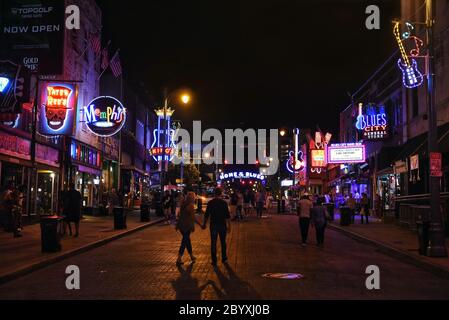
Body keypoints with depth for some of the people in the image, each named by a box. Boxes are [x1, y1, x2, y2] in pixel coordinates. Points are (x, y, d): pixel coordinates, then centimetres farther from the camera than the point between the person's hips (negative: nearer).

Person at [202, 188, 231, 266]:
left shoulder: (210, 203, -4)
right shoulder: (224, 203, -7)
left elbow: (206, 215, 0)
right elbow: (227, 216, -7)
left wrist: (204, 224, 12)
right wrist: (229, 226, 0)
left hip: (213, 225, 0)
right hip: (222, 225, 0)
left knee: (213, 243, 5)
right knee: (223, 242, 17)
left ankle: (214, 261, 6)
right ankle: (224, 258, 26)